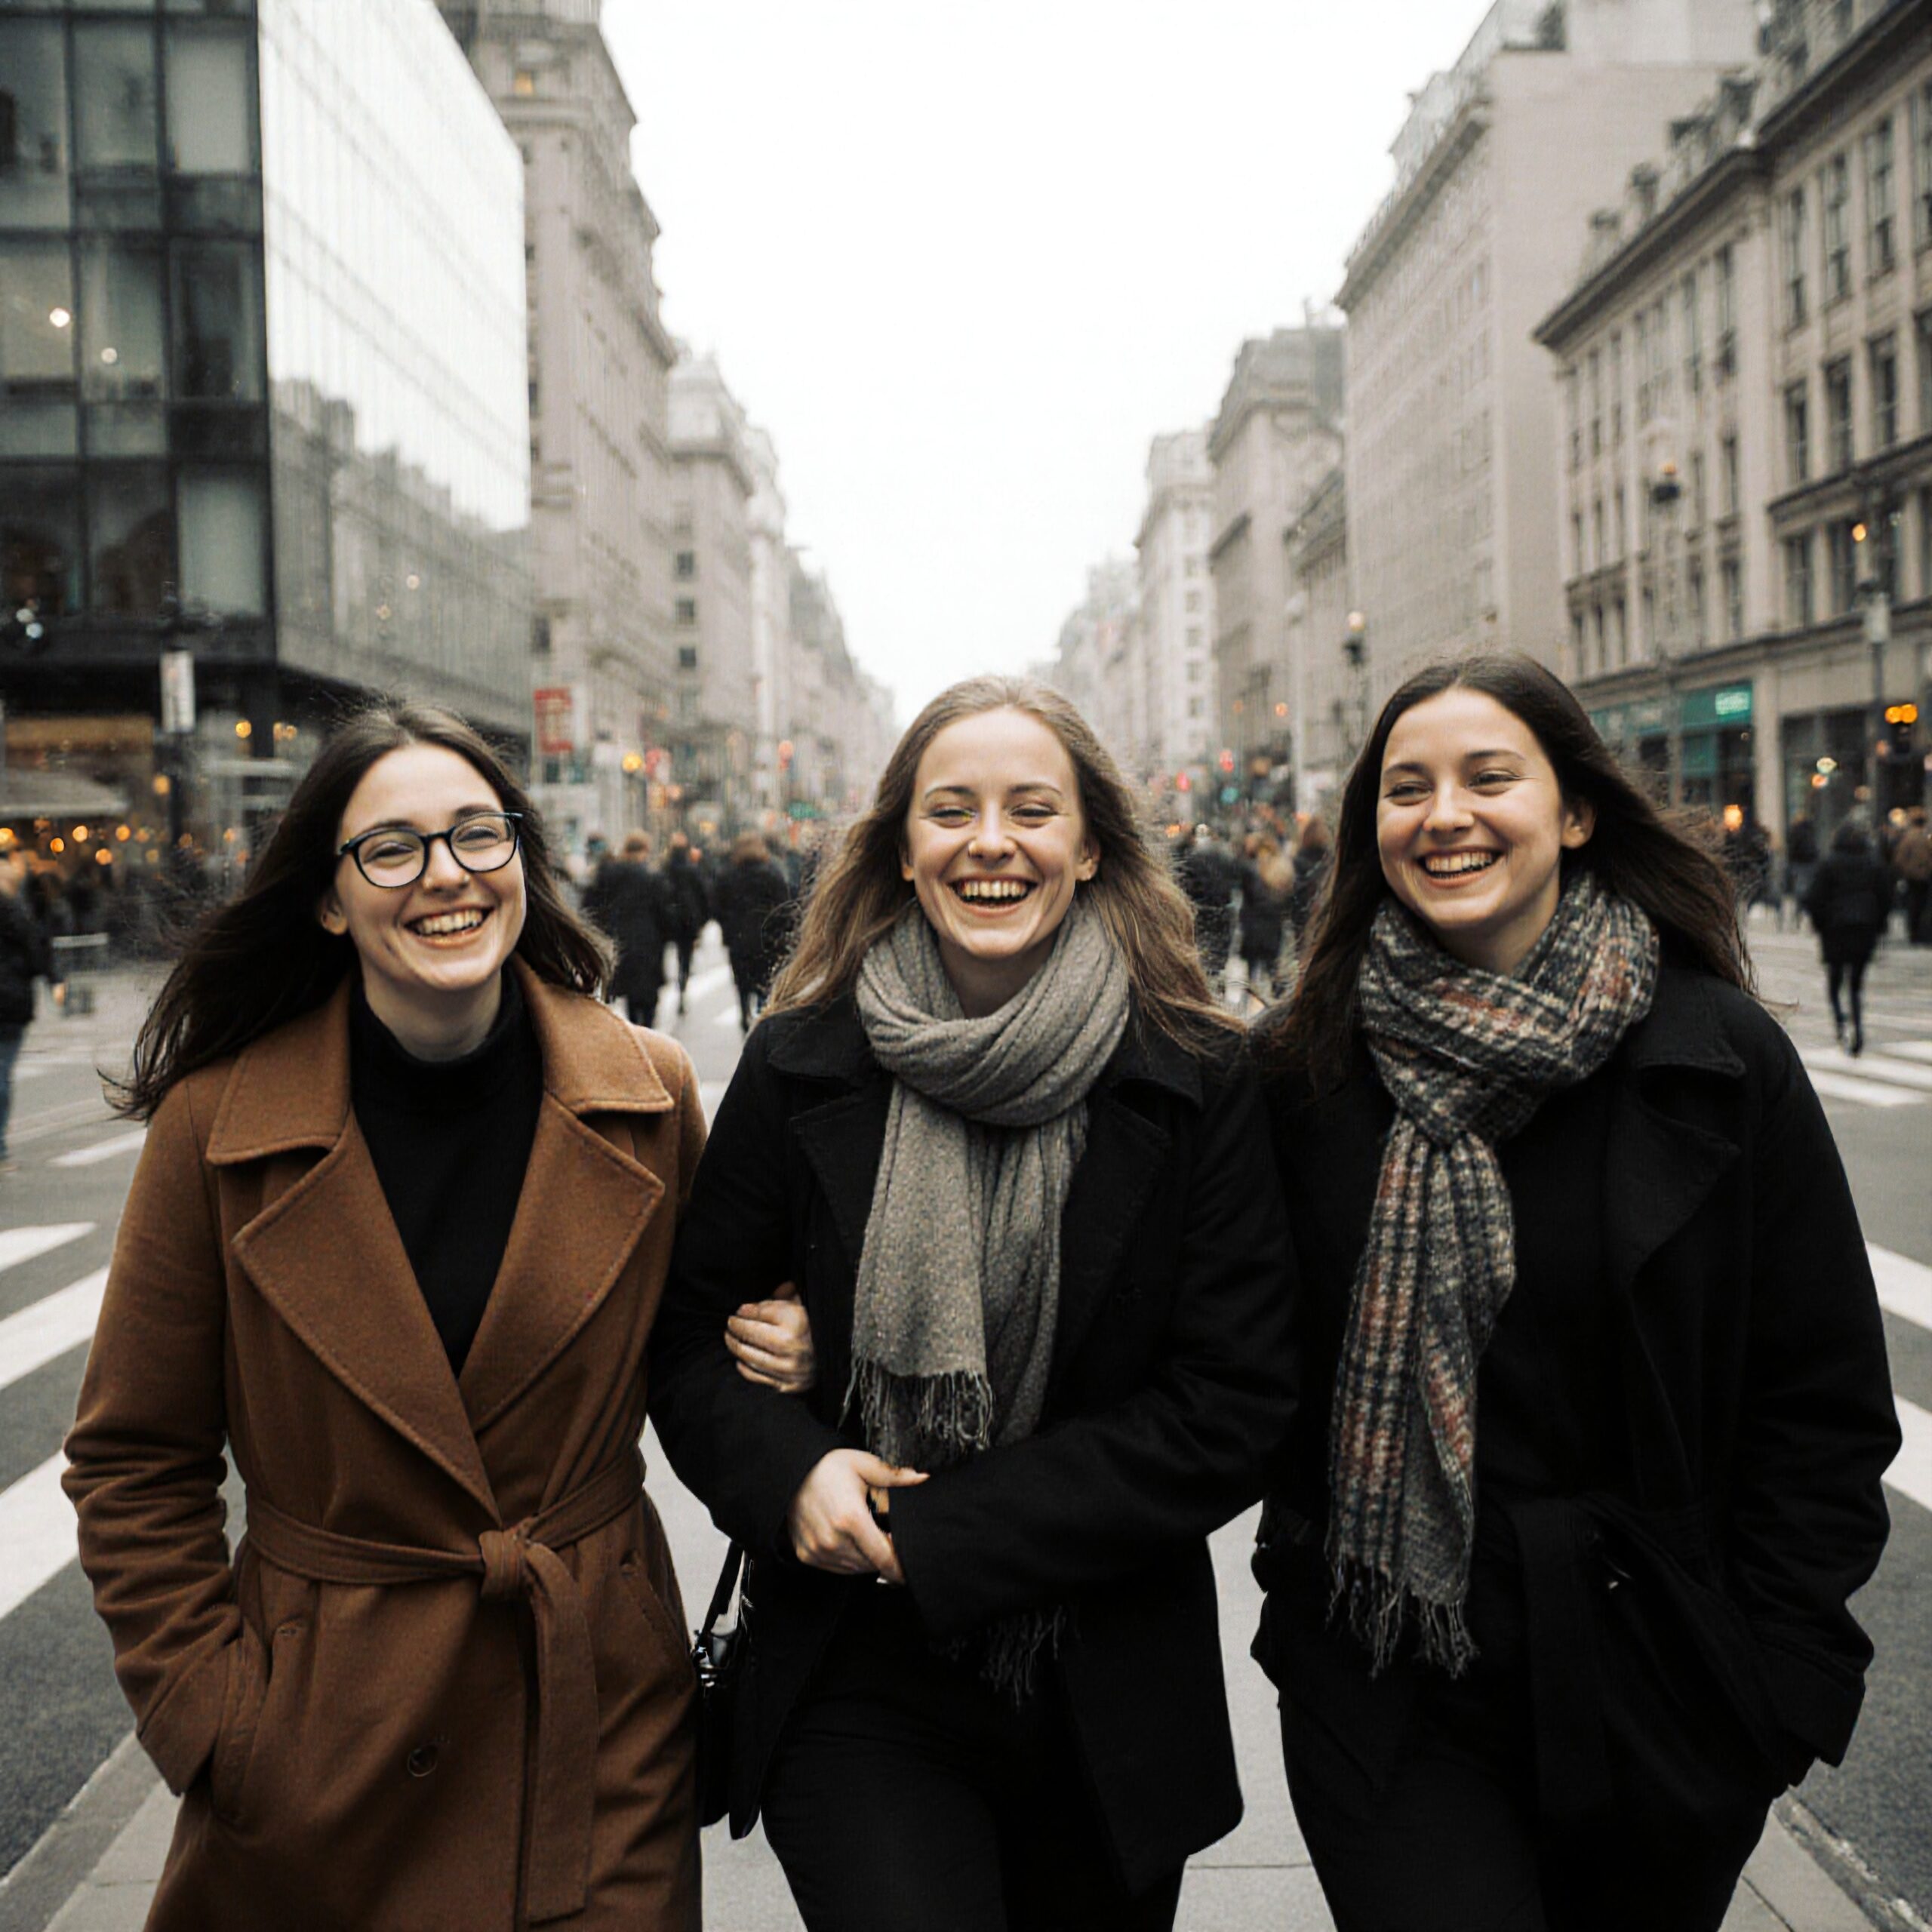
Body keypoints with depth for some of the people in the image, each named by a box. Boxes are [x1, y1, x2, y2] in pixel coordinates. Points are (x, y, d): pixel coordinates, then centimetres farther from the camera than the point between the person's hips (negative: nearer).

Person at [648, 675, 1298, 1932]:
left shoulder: (1200, 1081, -7)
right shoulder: (801, 1068, -3)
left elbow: (1236, 1406, -9)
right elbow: (690, 1332, 5)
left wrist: (938, 1533, -14)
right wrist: (789, 1474, -16)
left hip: (1113, 1700, 1)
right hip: (858, 1694, 0)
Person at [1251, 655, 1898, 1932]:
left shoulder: (1723, 1058, -6)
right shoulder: (1307, 1069, -2)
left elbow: (1826, 1401, -2)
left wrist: (1774, 1677, -5)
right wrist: (1302, 1587, 1)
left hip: (1660, 1689, 1)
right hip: (1387, 1689, 0)